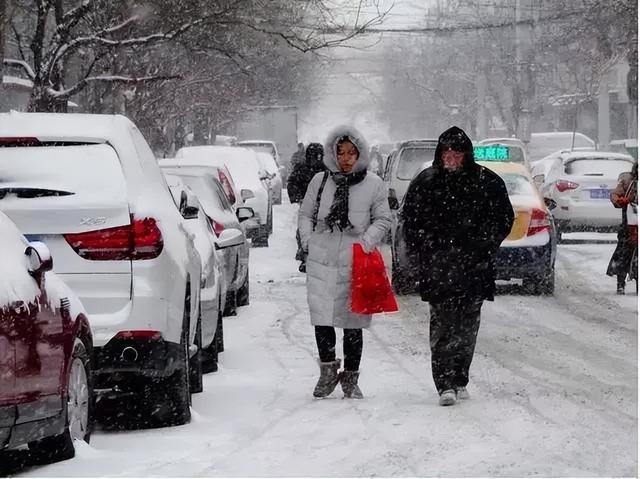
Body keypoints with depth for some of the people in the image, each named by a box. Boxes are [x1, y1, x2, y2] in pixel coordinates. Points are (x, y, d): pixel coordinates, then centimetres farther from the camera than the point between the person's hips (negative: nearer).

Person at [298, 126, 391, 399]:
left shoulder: (373, 185, 3)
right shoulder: (320, 181, 8)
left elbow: (383, 219, 7)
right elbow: (305, 214, 17)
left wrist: (368, 241, -8)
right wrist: (307, 241, 3)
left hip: (356, 263, -1)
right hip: (321, 260, 1)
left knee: (353, 321, 4)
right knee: (322, 317, -4)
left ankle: (350, 378, 14)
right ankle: (328, 370, 13)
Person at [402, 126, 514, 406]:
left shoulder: (486, 182, 2)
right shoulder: (425, 182, 3)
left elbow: (504, 218, 10)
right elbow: (410, 220, 11)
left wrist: (484, 248, 2)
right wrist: (420, 255, 2)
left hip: (474, 267, 1)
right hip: (437, 267, -1)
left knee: (467, 325, 6)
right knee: (442, 323, -10)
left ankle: (459, 380, 18)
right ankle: (445, 385, -13)